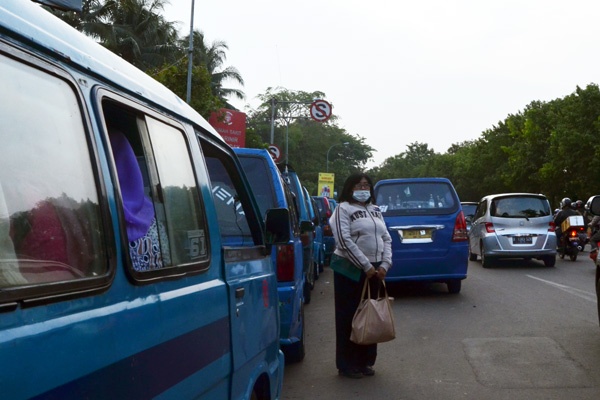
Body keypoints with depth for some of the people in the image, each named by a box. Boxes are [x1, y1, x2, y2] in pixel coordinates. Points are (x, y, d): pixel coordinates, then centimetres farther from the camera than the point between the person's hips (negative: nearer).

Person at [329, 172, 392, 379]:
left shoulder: (375, 210, 16)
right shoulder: (343, 209, -4)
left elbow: (386, 239, 12)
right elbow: (345, 241, -15)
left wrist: (385, 264, -4)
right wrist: (366, 266, -17)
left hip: (374, 270, 6)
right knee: (349, 317, -1)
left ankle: (365, 361, 22)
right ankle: (347, 365, 8)